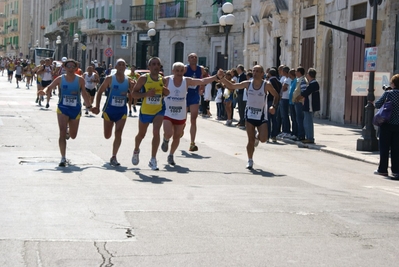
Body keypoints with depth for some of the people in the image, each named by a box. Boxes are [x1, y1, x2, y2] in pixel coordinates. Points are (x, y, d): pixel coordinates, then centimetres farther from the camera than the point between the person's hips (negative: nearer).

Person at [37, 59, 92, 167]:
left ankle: (68, 132, 52)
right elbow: (50, 87, -8)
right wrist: (45, 91, -30)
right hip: (63, 108, -2)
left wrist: (89, 106, 10)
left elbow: (84, 94, 7)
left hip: (76, 109, 2)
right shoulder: (60, 79, -4)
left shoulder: (80, 80, -2)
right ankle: (63, 159, -10)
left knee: (73, 136, 12)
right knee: (62, 133, -14)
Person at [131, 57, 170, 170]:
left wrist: (166, 92, -10)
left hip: (159, 111, 1)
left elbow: (167, 94, 14)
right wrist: (146, 94, -25)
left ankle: (153, 160, -11)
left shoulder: (163, 80, -1)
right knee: (141, 134, 17)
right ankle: (136, 151, 50)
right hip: (145, 111, -1)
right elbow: (134, 93, -10)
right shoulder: (144, 78, -11)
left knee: (156, 132, -19)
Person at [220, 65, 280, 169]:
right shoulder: (248, 84, -2)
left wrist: (273, 106, -16)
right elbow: (232, 86, 5)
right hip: (250, 115, 2)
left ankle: (257, 136, 23)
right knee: (251, 140, 0)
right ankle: (250, 161, 16)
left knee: (263, 139, -14)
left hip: (262, 116, -2)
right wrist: (223, 79, -10)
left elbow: (276, 95, 0)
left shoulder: (266, 85, -10)